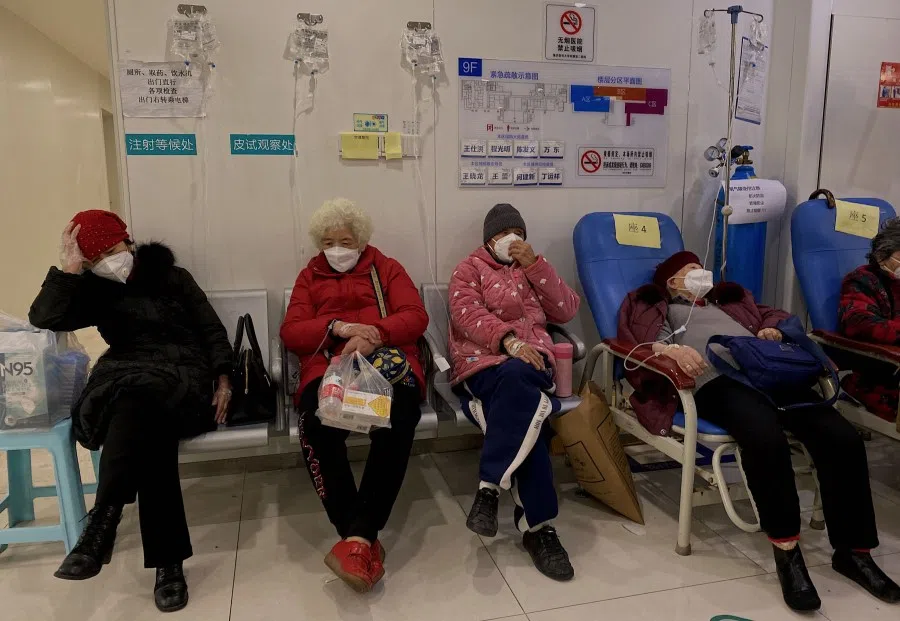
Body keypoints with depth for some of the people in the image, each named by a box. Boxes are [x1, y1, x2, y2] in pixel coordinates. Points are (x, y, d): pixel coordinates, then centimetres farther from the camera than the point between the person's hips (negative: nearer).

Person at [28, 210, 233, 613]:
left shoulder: (173, 278, 12)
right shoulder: (96, 292, 17)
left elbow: (212, 330, 9)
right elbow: (43, 318, -1)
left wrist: (223, 380, -3)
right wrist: (69, 269, -6)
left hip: (182, 377, -2)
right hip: (125, 384, 2)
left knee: (134, 394, -38)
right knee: (149, 432, -35)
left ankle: (101, 523, -40)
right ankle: (168, 562, -37)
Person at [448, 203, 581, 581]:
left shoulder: (532, 269, 27)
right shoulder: (469, 269, 16)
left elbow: (566, 311, 11)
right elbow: (467, 314, -5)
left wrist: (534, 264, 3)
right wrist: (508, 340, -22)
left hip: (531, 361, 3)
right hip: (483, 362, -2)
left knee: (515, 381, -37)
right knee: (525, 414, -34)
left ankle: (491, 486, -32)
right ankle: (537, 525, -31)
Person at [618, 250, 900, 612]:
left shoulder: (729, 298, 40)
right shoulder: (652, 305, 24)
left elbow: (774, 316, 36)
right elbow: (632, 341, 5)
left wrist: (772, 329, 10)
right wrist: (669, 348, -17)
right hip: (715, 378, -5)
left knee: (843, 438, -19)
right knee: (767, 439, -37)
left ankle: (852, 551, -3)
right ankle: (786, 549, -18)